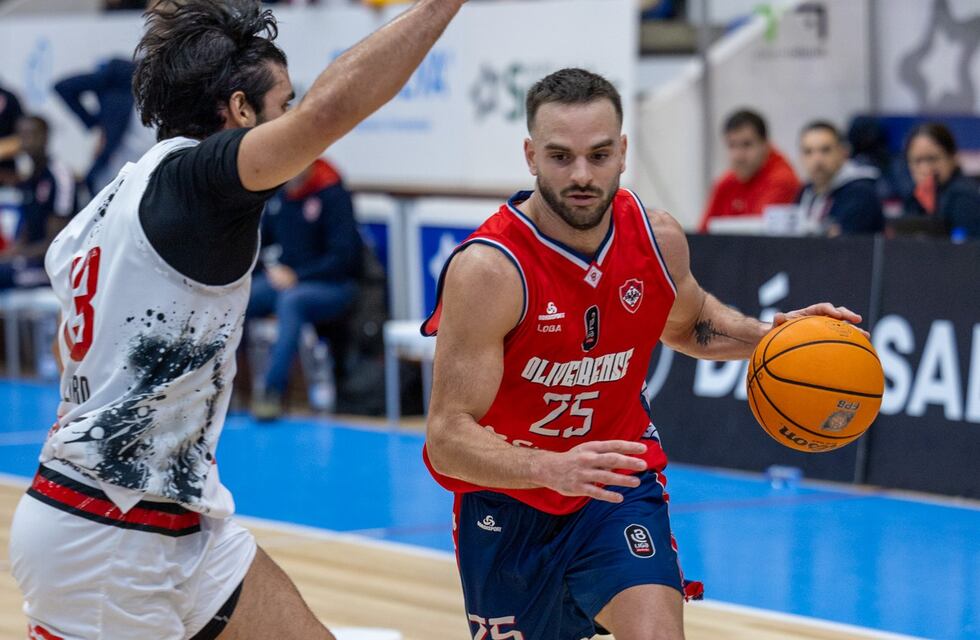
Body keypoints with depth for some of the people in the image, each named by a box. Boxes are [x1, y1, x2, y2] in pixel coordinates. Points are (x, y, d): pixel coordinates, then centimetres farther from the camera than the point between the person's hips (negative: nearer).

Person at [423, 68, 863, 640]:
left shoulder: (660, 238, -11)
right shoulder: (489, 269, -28)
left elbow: (687, 323, 14)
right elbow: (447, 437, -31)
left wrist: (767, 336, -6)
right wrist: (549, 468, -49)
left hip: (619, 484, 2)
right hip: (507, 498, -2)